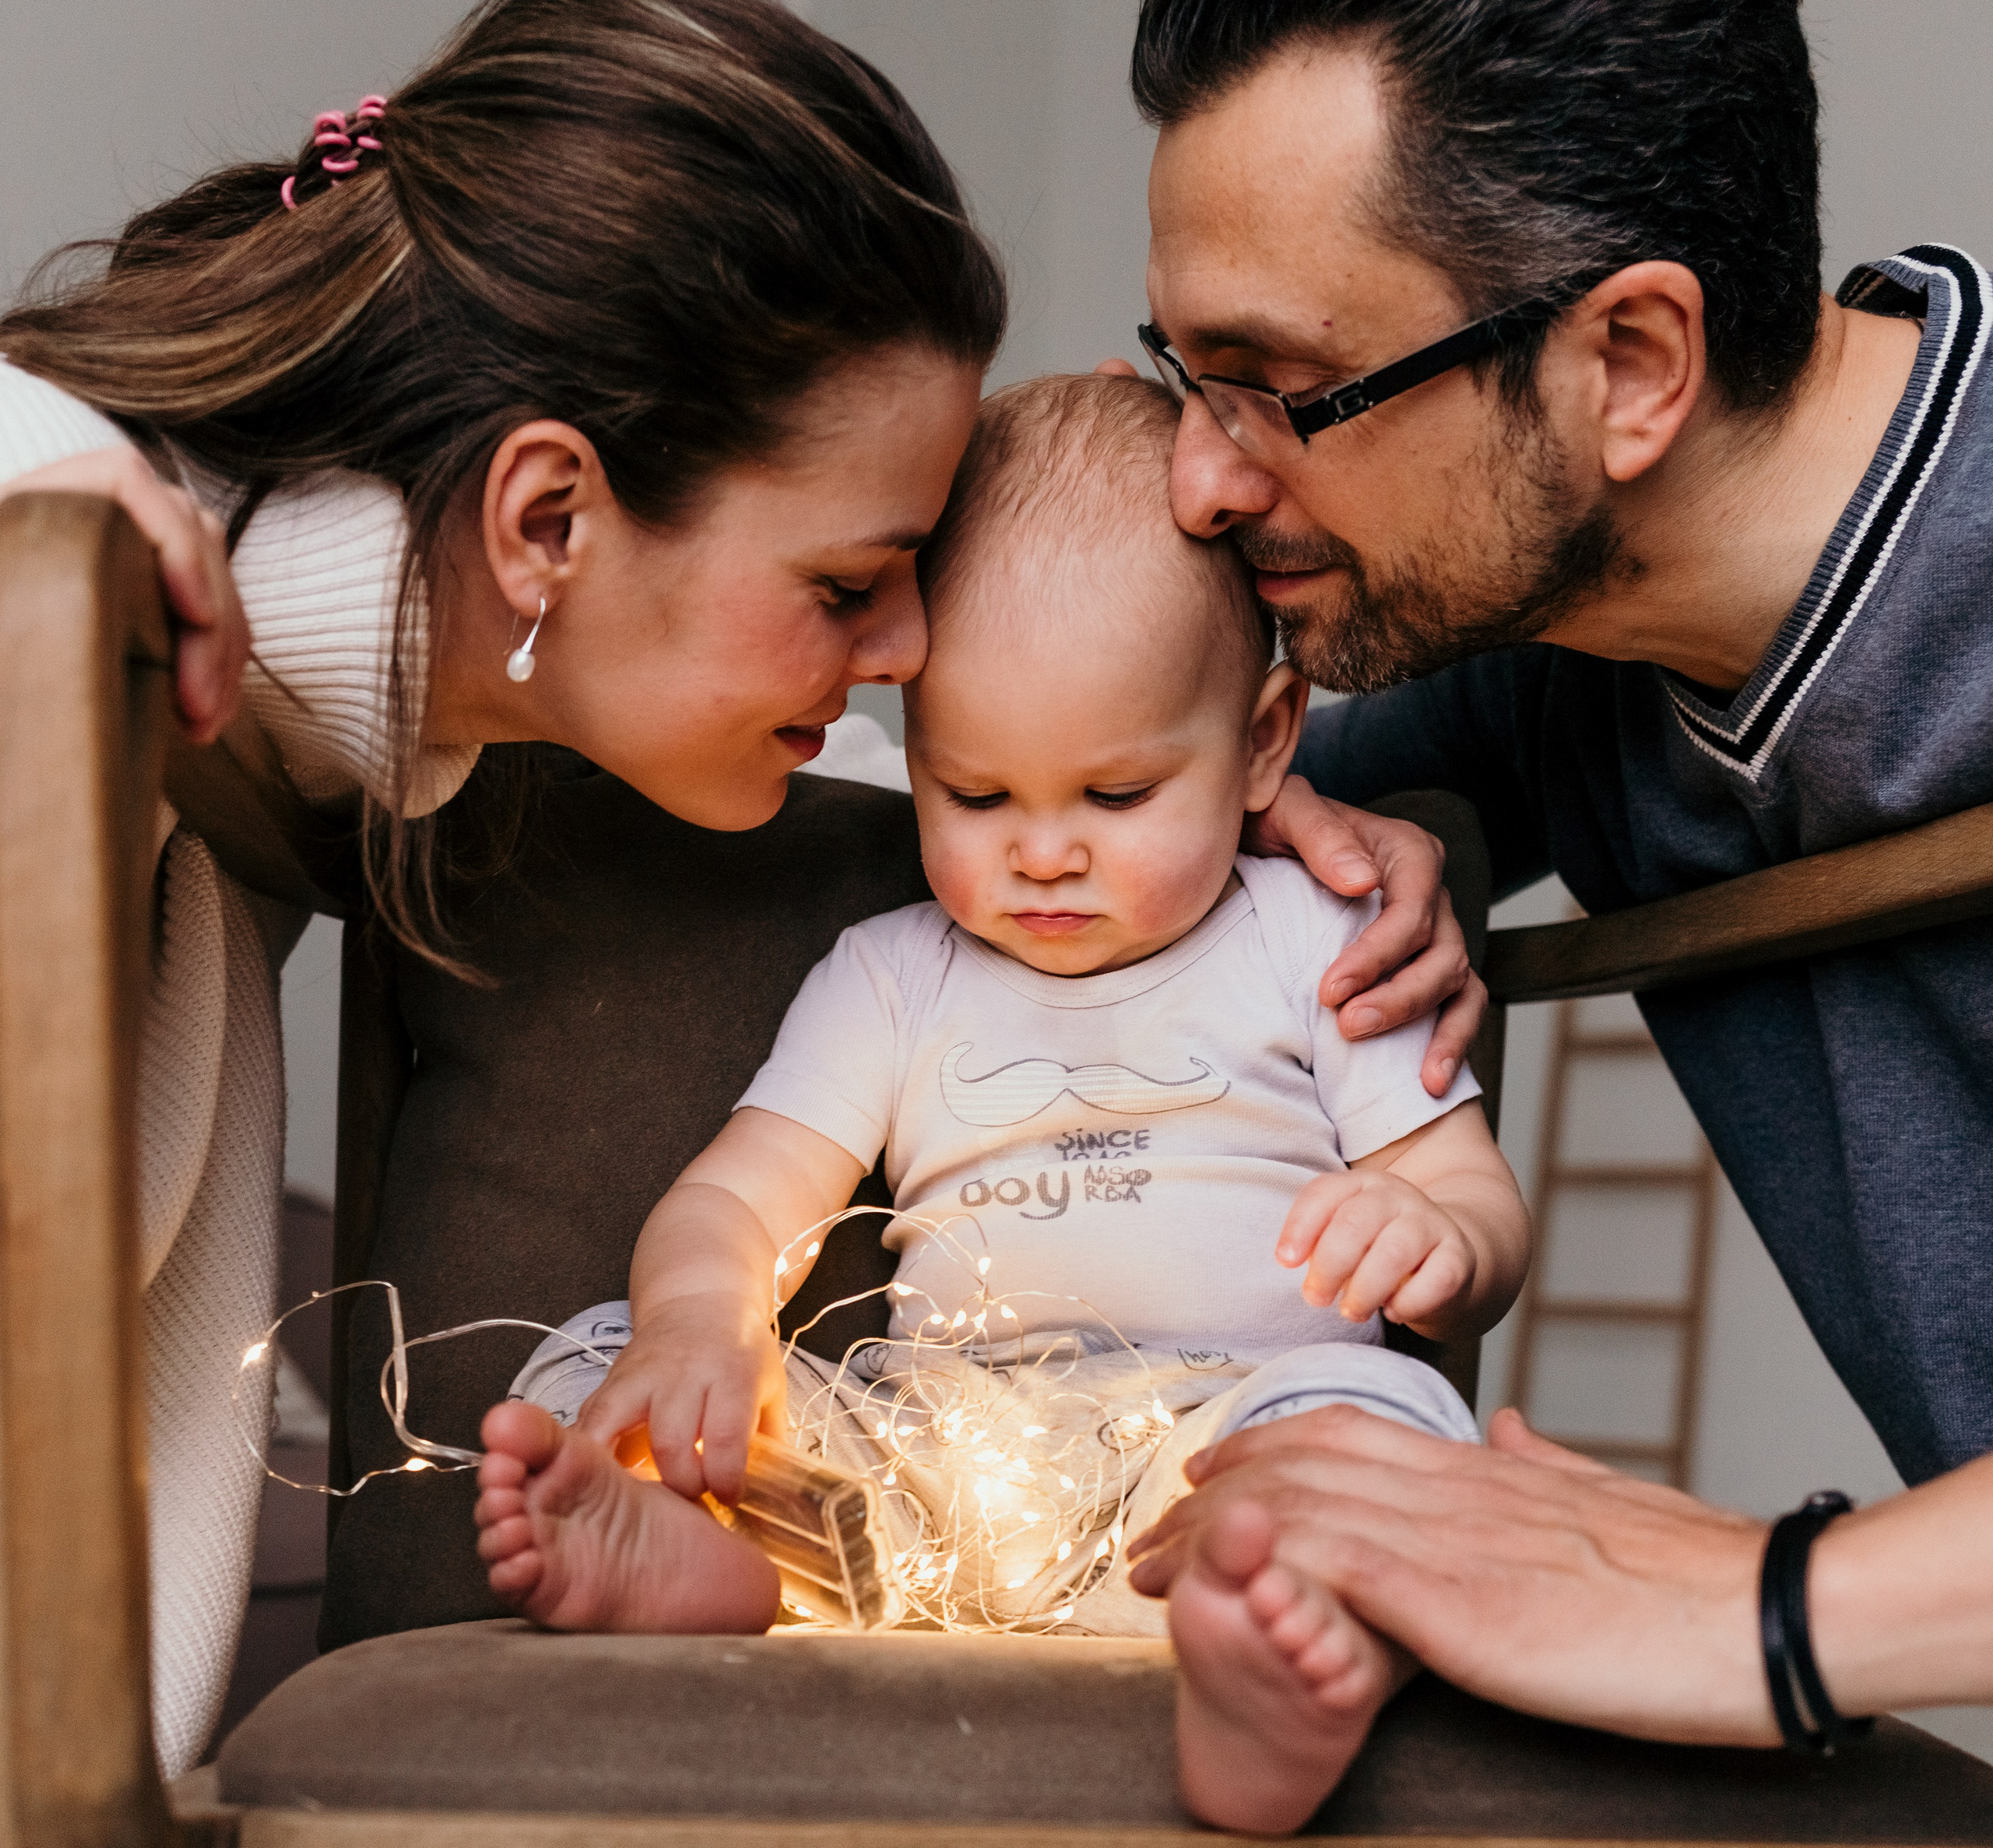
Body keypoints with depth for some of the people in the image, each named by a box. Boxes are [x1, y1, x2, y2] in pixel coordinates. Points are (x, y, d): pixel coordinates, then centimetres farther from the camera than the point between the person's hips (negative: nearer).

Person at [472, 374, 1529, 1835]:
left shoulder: (1318, 945, 13)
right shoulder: (891, 977, 19)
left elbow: (1486, 1209, 10)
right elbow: (733, 1203, 9)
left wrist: (1436, 1237, -18)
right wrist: (696, 1318, -17)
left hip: (1221, 1419, -3)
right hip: (935, 1448, 3)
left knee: (1370, 1407, -35)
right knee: (605, 1356, -13)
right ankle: (694, 1558, -44)